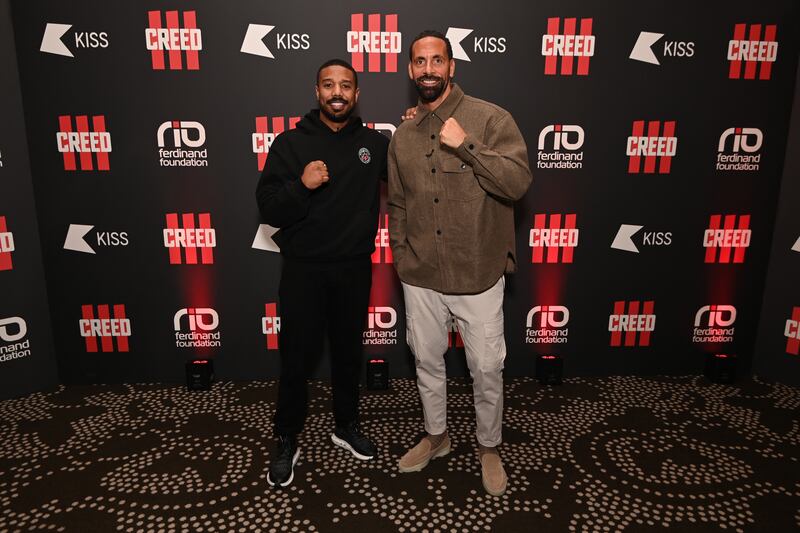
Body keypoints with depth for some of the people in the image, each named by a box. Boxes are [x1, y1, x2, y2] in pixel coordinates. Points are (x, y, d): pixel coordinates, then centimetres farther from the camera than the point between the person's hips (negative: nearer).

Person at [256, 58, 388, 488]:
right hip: (304, 269, -2)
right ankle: (287, 441, 25)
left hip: (354, 268, 2)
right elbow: (268, 209, -8)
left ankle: (346, 426, 36)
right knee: (297, 357, 5)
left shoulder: (375, 144, 2)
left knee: (348, 351, 16)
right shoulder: (290, 143, -4)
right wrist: (300, 186, -26)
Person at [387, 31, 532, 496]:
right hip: (421, 279, 4)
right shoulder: (403, 136, 7)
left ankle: (490, 448, 34)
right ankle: (437, 436, 42)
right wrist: (401, 256, 10)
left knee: (487, 369, 9)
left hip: (479, 276, -4)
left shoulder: (491, 119, -8)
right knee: (427, 362, 18)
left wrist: (467, 145, -24)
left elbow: (519, 183, -19)